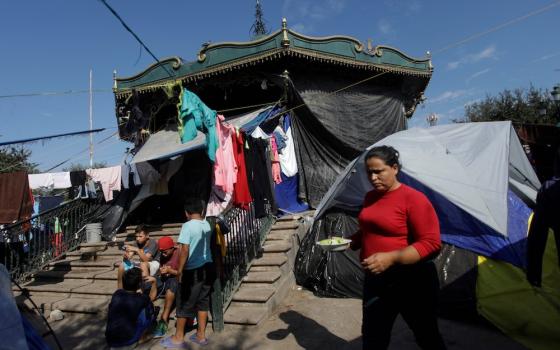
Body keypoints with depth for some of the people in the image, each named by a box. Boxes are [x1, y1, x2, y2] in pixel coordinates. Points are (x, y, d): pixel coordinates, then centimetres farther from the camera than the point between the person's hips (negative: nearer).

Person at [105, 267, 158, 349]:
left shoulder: (116, 294, -1)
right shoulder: (142, 298, -12)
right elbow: (152, 297, 13)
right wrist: (154, 282, 16)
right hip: (128, 340, -5)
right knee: (149, 308, 3)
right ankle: (141, 337, 11)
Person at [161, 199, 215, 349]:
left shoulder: (188, 225, -15)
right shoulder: (207, 224, 3)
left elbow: (185, 250, -18)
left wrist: (180, 271, -12)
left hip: (193, 270, -6)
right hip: (207, 267, 6)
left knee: (184, 303, 7)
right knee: (203, 301, 14)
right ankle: (201, 335, 23)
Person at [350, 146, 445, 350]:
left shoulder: (414, 199, -17)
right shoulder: (370, 197, 6)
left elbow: (431, 244, -21)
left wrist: (391, 258, -29)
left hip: (411, 281, -6)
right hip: (375, 279, 7)